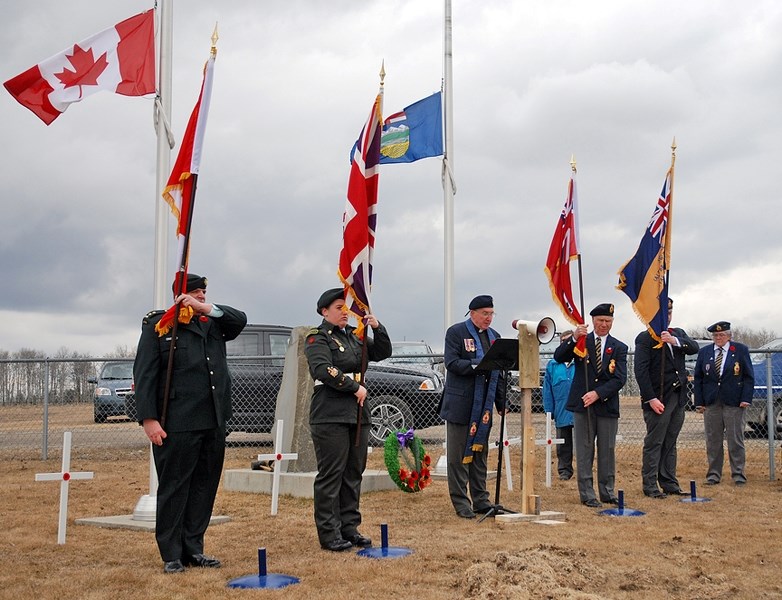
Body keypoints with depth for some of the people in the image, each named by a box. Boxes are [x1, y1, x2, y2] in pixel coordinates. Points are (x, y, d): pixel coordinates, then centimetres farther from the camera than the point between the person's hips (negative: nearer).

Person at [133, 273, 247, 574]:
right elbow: (144, 376, -5)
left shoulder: (212, 323, 16)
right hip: (177, 423, -6)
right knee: (173, 488, 1)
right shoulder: (156, 326, 0)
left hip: (214, 422, 6)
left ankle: (193, 548, 19)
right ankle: (171, 555, 9)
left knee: (205, 486, 9)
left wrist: (205, 308, -8)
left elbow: (240, 320, 2)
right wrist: (149, 419, -13)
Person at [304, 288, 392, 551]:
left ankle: (349, 528, 17)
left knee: (353, 473, 10)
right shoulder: (318, 338, -3)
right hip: (330, 416, -7)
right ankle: (329, 533, 1)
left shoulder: (354, 336, 19)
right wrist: (355, 387, -16)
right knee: (331, 475, -5)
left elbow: (382, 353, 19)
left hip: (358, 414, 8)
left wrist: (377, 328, 3)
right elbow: (323, 369, -18)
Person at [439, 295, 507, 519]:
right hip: (460, 405, -6)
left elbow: (499, 372, 16)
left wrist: (501, 403, 11)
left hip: (484, 407, 6)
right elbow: (451, 363, -14)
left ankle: (480, 500, 19)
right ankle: (460, 502, 4)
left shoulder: (494, 336, 15)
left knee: (480, 454, 12)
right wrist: (478, 365, -25)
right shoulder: (456, 332, -3)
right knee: (458, 456, -2)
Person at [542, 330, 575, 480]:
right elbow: (547, 389, 5)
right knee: (563, 444, 13)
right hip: (561, 413, 2)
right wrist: (549, 410, 1)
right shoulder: (553, 365, 3)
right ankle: (564, 471, 23)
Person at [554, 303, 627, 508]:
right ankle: (587, 494, 7)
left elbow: (620, 379, -4)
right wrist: (573, 339, -24)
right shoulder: (581, 341, 5)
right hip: (583, 406, -1)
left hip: (607, 406, 1)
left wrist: (598, 393, -16)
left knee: (607, 452, 7)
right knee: (584, 452, 1)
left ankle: (607, 492, 19)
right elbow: (558, 357, -9)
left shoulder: (619, 347, 6)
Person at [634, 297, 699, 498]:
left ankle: (669, 484, 18)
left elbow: (694, 347, -3)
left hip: (678, 398, 6)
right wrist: (651, 398, -18)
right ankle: (650, 486, 2)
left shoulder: (678, 334, 15)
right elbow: (641, 370, -12)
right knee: (654, 444, -3)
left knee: (670, 444, 12)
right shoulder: (645, 338, -5)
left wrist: (674, 341, -21)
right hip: (658, 399, -6)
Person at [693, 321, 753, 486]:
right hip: (711, 403, 2)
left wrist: (746, 398, -8)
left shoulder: (740, 350, 3)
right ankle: (714, 474, 12)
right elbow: (698, 378, 10)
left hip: (733, 403, -2)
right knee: (713, 441, 5)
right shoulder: (704, 352, 10)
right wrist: (699, 402, 3)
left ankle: (738, 474, 9)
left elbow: (749, 376, 2)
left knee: (735, 439, 1)